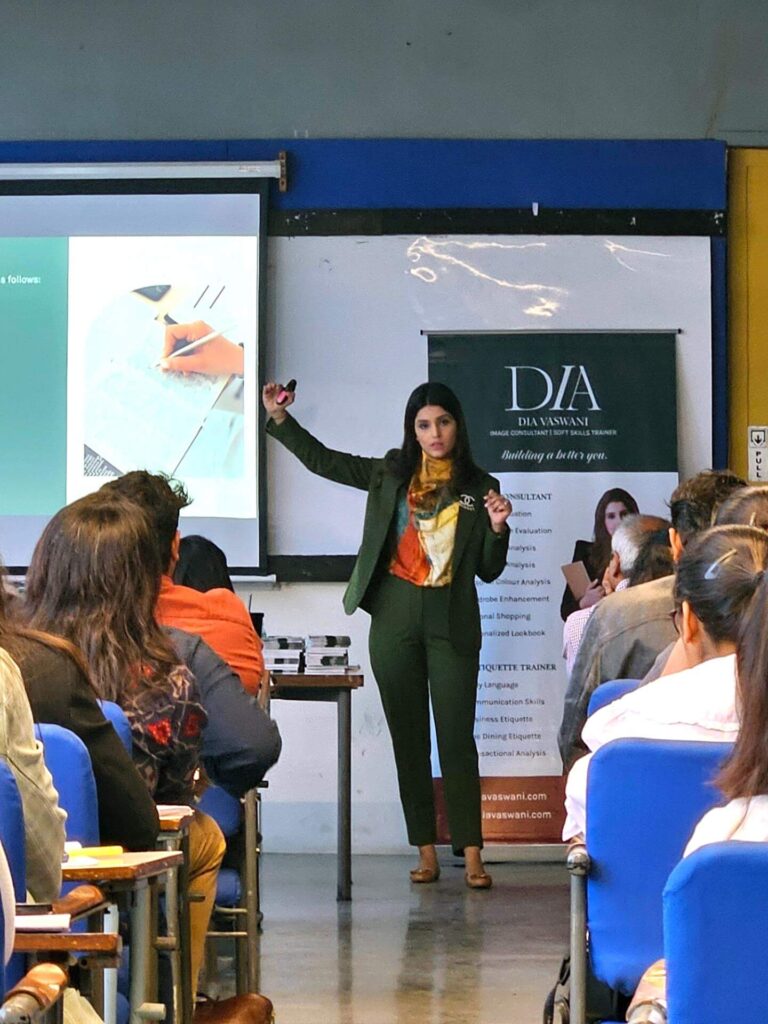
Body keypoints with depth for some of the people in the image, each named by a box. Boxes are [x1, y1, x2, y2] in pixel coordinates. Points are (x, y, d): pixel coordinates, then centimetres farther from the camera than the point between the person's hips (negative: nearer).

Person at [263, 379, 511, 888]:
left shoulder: (479, 488, 3)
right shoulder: (391, 474, 7)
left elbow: (489, 570, 7)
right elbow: (321, 459, 10)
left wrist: (497, 528, -11)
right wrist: (280, 418, 0)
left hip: (451, 622, -2)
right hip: (395, 617, 2)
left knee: (457, 736, -6)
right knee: (408, 738, 4)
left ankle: (472, 855, -5)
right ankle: (426, 853, 10)